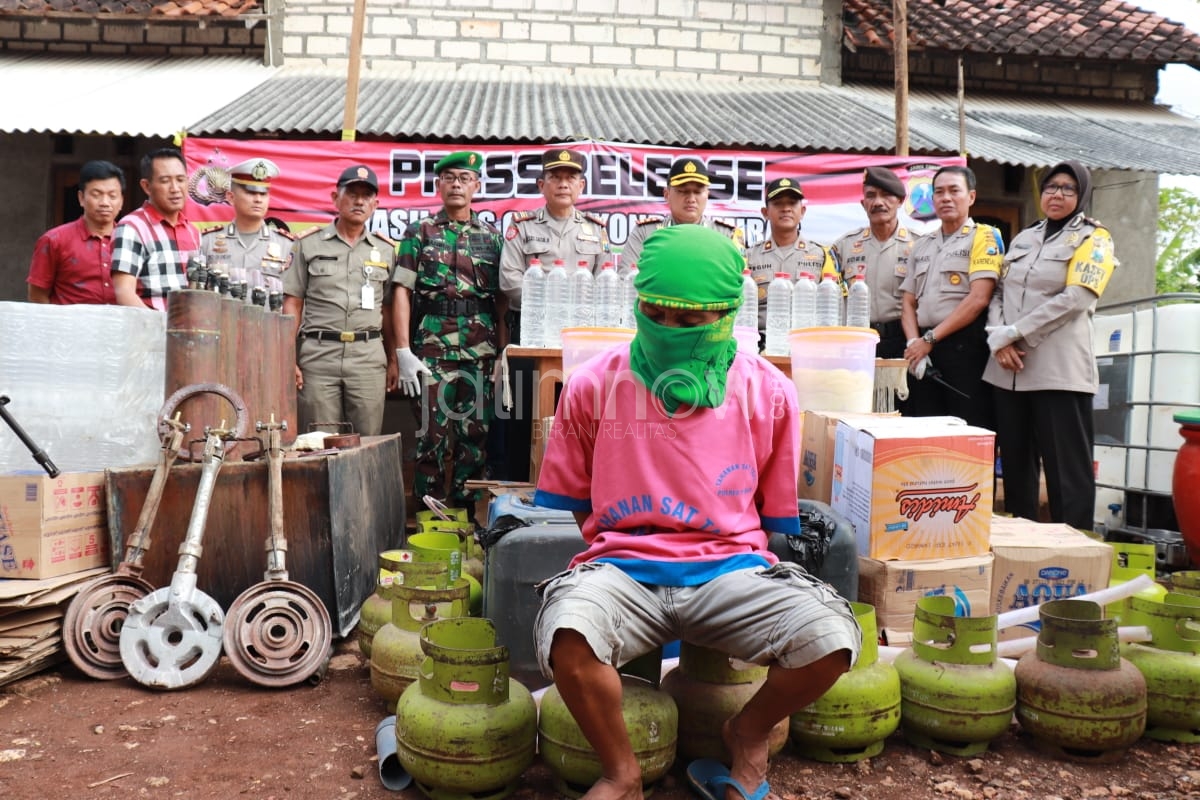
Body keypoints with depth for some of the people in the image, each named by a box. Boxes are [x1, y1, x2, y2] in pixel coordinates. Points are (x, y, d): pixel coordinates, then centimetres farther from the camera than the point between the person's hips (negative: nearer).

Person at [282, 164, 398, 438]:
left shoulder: (386, 250, 13)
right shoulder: (308, 244, 7)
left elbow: (388, 309, 14)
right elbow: (292, 304, 5)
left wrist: (393, 360, 7)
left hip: (369, 355, 1)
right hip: (318, 352, -1)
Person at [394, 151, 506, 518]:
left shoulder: (492, 236, 14)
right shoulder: (421, 234, 8)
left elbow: (502, 299, 11)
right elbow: (402, 292, 2)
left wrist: (503, 350, 2)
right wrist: (403, 351, -7)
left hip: (482, 347, 2)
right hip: (433, 344, -2)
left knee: (475, 432, 3)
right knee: (433, 431, -2)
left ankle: (465, 510, 13)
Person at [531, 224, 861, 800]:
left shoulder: (767, 392, 5)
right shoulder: (594, 386, 4)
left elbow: (778, 515, 14)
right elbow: (564, 503, 14)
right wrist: (608, 553, 3)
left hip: (730, 566, 1)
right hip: (623, 568, -1)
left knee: (831, 638, -27)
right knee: (567, 634, -35)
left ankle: (749, 731, 10)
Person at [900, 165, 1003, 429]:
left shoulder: (983, 237, 1)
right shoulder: (922, 245, 20)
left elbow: (978, 299, -11)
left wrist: (930, 339, -11)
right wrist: (913, 343, -3)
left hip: (965, 348, -6)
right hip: (923, 350, 6)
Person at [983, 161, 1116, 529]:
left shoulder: (1092, 238, 3)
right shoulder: (1023, 238, 19)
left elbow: (1075, 298, -10)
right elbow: (998, 293, 12)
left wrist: (1013, 333, -12)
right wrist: (998, 339, -7)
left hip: (1059, 370, -5)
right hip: (1008, 370, 5)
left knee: (1066, 470, -5)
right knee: (1015, 464, 10)